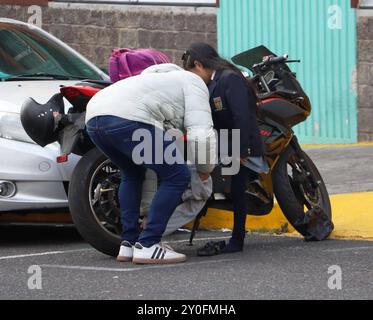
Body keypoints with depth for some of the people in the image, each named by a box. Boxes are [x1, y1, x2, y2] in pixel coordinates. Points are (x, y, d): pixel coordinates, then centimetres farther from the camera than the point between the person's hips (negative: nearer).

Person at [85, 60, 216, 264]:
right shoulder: (195, 83, 15)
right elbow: (201, 134, 1)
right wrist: (206, 169, 16)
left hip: (93, 115, 9)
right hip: (127, 119, -9)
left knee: (133, 174, 31)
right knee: (177, 176, 1)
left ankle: (128, 244, 23)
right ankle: (147, 246, -2)